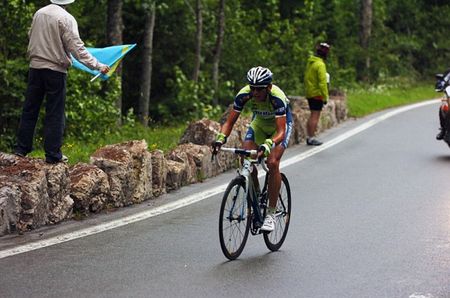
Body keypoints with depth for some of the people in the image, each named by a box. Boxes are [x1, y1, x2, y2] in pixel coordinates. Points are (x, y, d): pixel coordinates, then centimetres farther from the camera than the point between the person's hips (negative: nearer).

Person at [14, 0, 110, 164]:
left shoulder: (39, 13, 5)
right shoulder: (66, 18, -12)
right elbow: (77, 47, -16)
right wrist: (97, 65, -13)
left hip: (35, 66, 5)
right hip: (55, 69, -5)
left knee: (30, 109, 12)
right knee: (55, 113, 1)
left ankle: (22, 148, 15)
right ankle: (52, 154, 4)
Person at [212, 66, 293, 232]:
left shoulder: (277, 97, -38)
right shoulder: (244, 95, -28)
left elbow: (280, 132, -42)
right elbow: (229, 122, -22)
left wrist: (268, 145, -61)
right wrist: (220, 139, -41)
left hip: (281, 124, -4)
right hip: (259, 123, 4)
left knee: (272, 162, -24)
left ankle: (271, 214, -16)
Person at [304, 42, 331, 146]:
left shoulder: (310, 62, 12)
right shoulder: (320, 64, -17)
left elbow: (307, 78, 18)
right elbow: (322, 82, -19)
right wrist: (325, 97, -15)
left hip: (309, 93, 9)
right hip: (317, 94, -9)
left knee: (312, 115, 16)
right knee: (315, 116, -6)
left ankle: (309, 137, 19)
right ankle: (312, 138, -7)